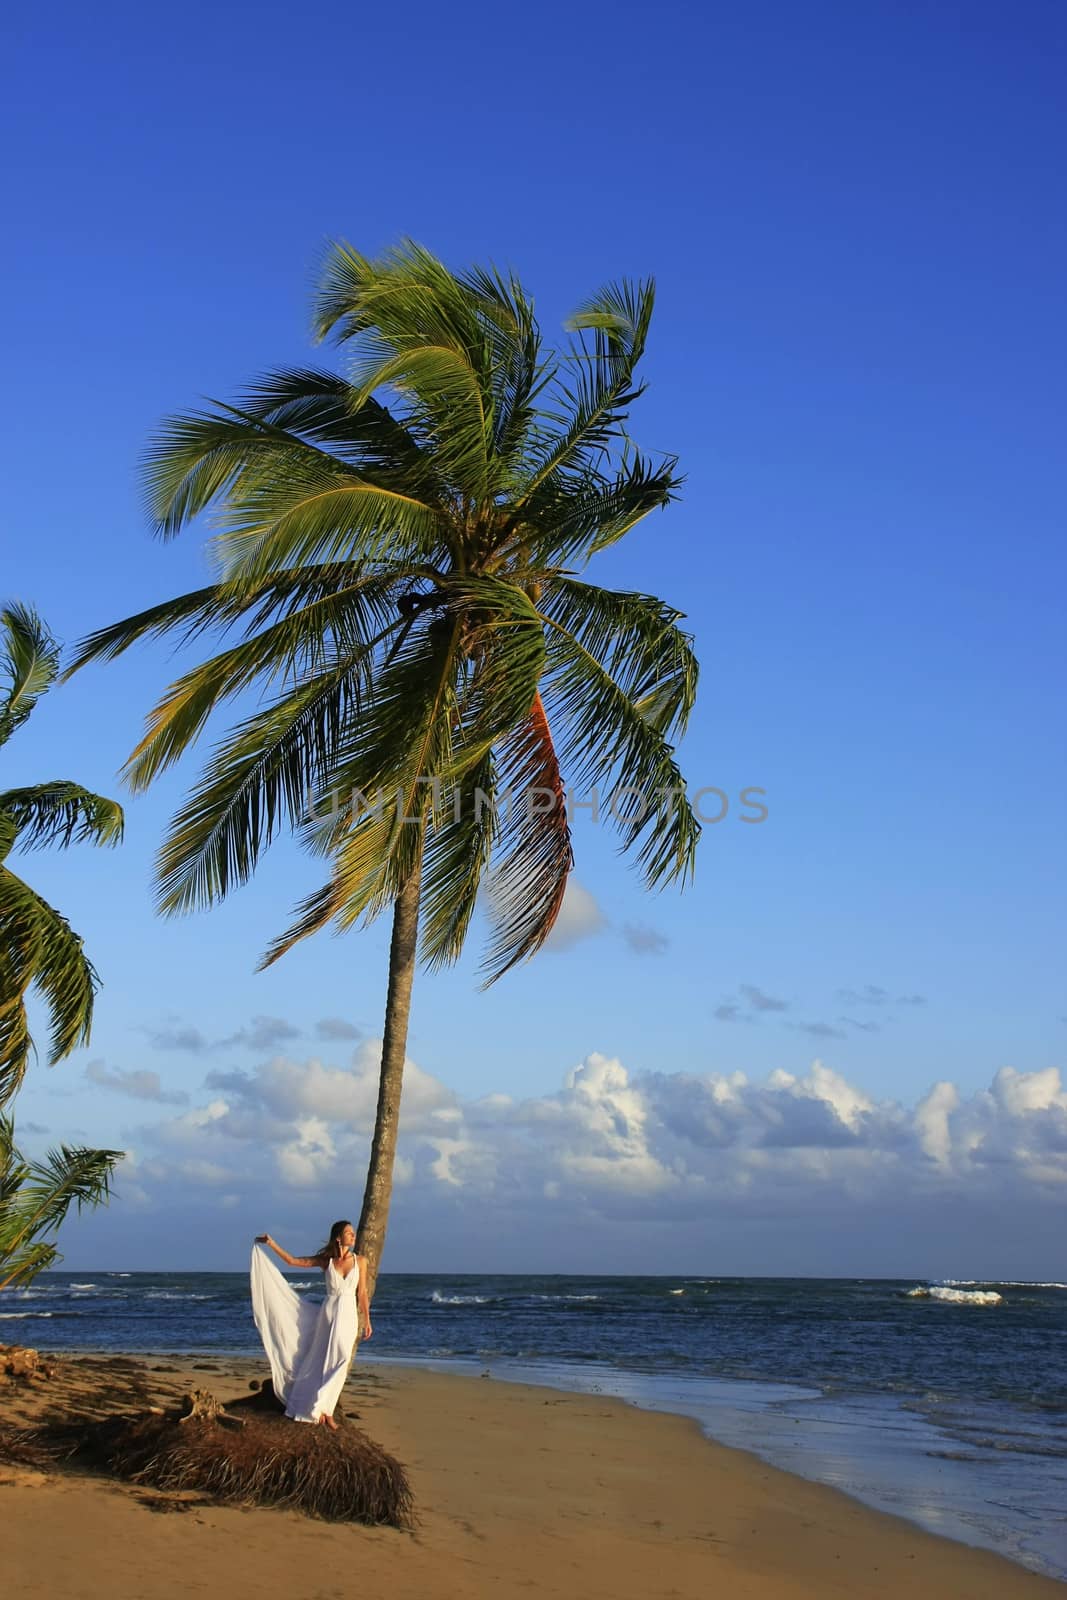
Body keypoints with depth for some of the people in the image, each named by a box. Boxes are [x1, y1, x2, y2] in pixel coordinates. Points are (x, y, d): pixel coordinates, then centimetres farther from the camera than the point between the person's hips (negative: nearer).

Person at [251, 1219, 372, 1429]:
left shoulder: (360, 1261, 0)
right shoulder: (326, 1260, -1)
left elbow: (362, 1293, 4)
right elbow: (292, 1261, 2)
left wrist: (367, 1321, 4)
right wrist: (272, 1244, -3)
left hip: (348, 1316, 1)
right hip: (328, 1313, -1)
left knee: (338, 1363, 0)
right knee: (328, 1361, 2)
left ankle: (324, 1409, 10)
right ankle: (323, 1409, 13)